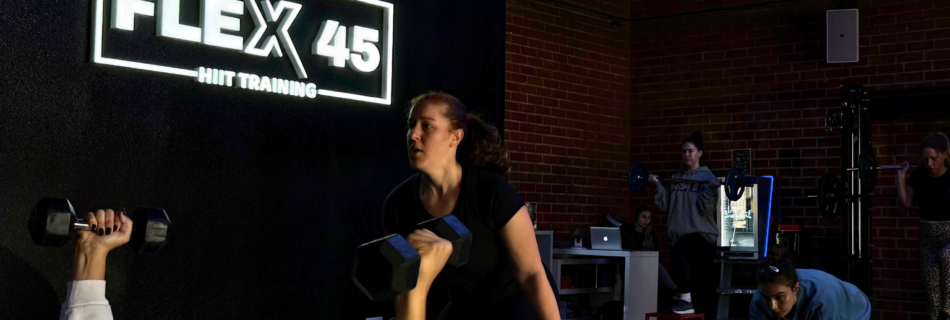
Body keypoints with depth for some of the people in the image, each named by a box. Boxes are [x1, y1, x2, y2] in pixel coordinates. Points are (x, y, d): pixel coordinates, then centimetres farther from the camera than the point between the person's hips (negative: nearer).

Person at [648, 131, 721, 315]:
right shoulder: (676, 179, 15)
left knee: (678, 252, -35)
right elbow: (667, 206, 12)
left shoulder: (707, 177, -4)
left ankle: (686, 300, -28)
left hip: (702, 233, -7)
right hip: (682, 234, 7)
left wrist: (712, 189, -28)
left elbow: (705, 208, -14)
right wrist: (657, 186, 7)